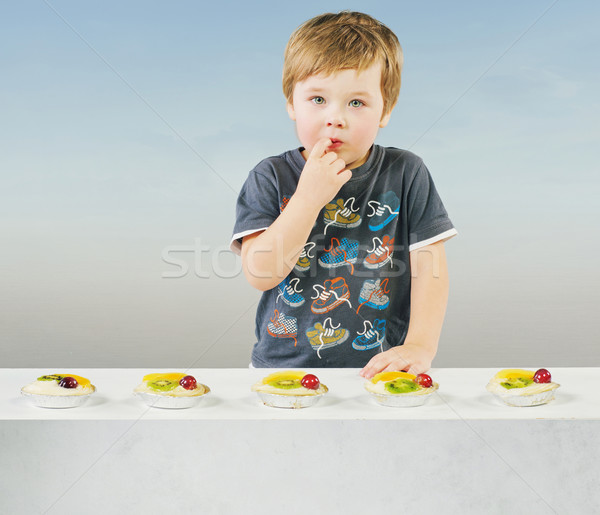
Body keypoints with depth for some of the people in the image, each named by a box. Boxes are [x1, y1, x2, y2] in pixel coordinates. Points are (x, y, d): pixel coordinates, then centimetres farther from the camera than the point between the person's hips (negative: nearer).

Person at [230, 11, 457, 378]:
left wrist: (420, 346, -15)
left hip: (377, 370, 1)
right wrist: (308, 199, -17)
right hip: (284, 368, 0)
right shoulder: (271, 178, 1)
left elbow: (429, 267, -1)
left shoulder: (405, 175, 3)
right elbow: (259, 274, -10)